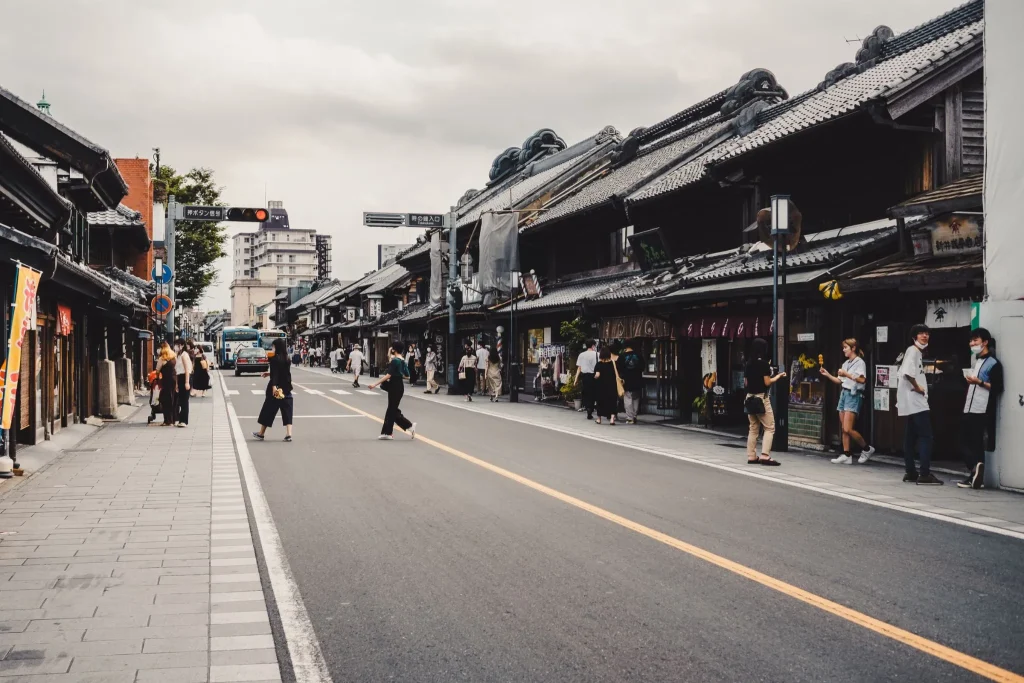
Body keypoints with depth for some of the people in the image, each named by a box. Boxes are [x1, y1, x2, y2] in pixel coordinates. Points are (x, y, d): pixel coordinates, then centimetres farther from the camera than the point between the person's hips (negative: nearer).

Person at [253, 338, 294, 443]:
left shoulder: (275, 359, -12)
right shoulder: (286, 359, 9)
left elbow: (275, 374, -23)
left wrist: (274, 386, -30)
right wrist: (270, 373, 33)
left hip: (276, 388, -6)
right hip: (286, 389, 6)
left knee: (268, 410, 6)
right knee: (287, 411, 4)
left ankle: (261, 433, 18)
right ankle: (288, 434, -6)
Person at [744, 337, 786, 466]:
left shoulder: (748, 364, 8)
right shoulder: (763, 364, -12)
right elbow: (767, 382, -14)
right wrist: (778, 376, 1)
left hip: (750, 398, 7)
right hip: (761, 398, -7)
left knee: (753, 429, 12)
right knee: (769, 428, -2)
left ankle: (751, 457, 10)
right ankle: (765, 456, -11)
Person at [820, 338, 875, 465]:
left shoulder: (859, 362, -7)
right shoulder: (846, 363, 16)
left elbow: (862, 379, -19)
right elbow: (839, 381, 18)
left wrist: (847, 374, -17)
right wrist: (827, 375, 8)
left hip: (854, 395, -8)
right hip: (844, 393, 8)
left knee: (848, 429, -13)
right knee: (844, 429, 5)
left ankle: (867, 449, 4)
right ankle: (846, 455, 8)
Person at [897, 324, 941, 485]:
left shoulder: (918, 352, 20)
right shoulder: (913, 350, -10)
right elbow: (907, 372, -25)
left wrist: (920, 388, 5)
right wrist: (917, 387, -15)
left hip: (916, 401, 10)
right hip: (915, 401, -10)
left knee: (911, 437, 10)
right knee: (926, 436, -11)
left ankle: (911, 473, 12)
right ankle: (925, 474, -13)